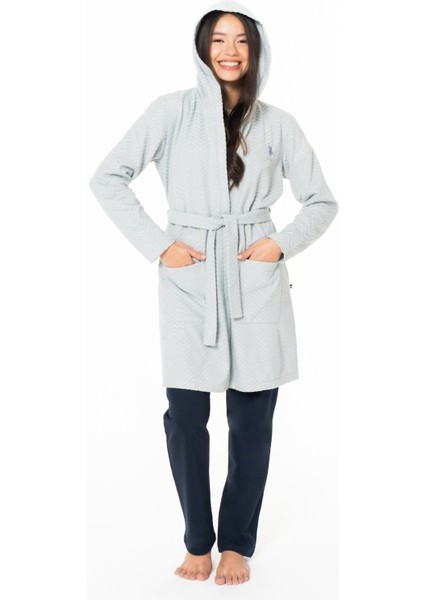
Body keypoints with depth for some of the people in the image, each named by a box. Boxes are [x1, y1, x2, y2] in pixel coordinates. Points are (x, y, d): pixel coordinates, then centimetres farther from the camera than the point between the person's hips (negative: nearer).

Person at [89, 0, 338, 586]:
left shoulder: (277, 122, 7)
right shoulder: (173, 110, 2)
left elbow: (322, 200, 14)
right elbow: (109, 177, 0)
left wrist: (283, 243, -3)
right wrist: (156, 245, -6)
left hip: (256, 281, 1)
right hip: (190, 280, -1)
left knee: (253, 417, 4)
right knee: (186, 415, -1)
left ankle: (237, 544, 20)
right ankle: (198, 541, 18)